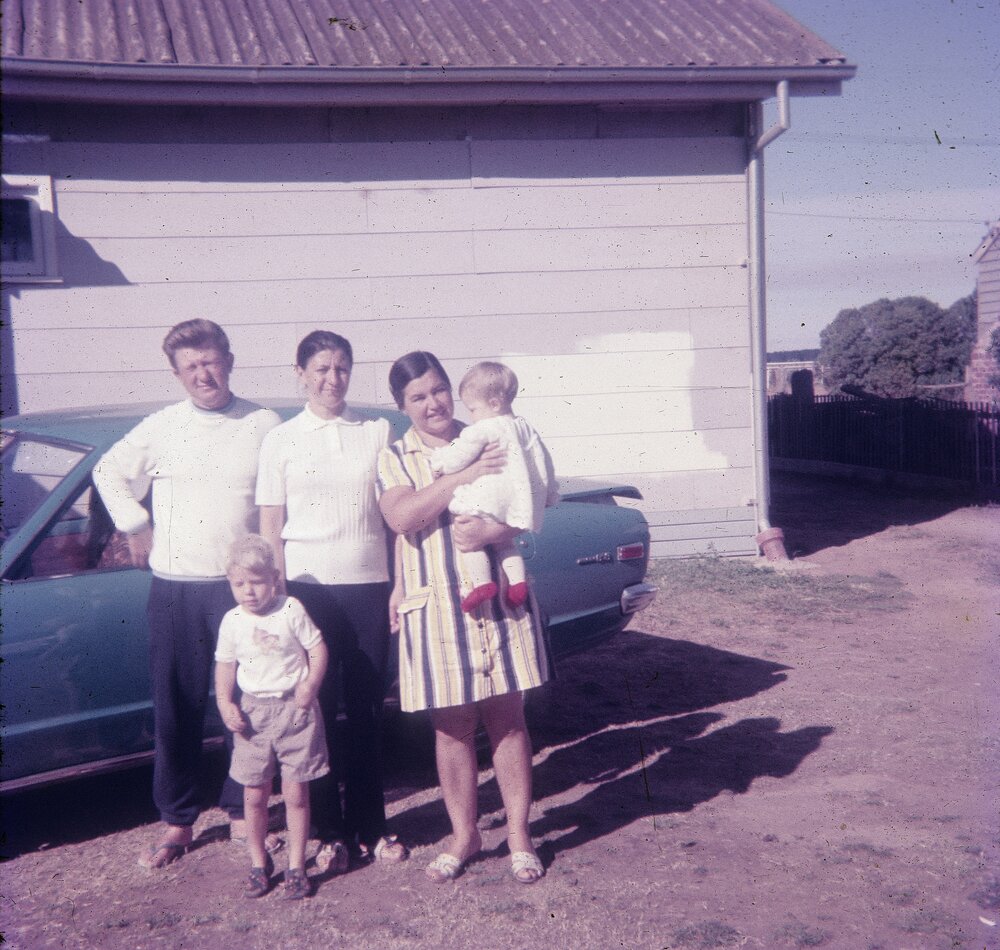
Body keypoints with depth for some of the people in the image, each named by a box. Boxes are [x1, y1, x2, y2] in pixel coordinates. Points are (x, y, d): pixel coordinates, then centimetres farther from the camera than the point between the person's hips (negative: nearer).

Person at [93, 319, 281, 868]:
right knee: (175, 709, 6)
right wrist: (135, 527, 11)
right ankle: (177, 821, 20)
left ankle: (240, 811, 22)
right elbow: (109, 472, 20)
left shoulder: (265, 427, 2)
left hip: (243, 588, -1)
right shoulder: (160, 428, 6)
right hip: (174, 590, 1)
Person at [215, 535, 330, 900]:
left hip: (294, 709, -2)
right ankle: (258, 863, 26)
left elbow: (318, 650, -3)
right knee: (254, 794, 9)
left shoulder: (291, 611, -8)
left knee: (296, 794, 3)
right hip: (253, 713, 2)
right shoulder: (232, 622, 0)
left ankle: (296, 867, 15)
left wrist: (310, 685, -17)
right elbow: (225, 665, 7)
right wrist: (225, 704, -6)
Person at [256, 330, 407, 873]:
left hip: (368, 586, 1)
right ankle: (329, 832, 18)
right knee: (314, 710, 5)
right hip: (307, 586, -1)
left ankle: (369, 826, 21)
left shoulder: (377, 433, 6)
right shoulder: (281, 441, 3)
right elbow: (270, 529, 2)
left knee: (367, 710, 7)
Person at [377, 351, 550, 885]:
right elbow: (400, 517, -11)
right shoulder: (394, 457, 6)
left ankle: (519, 835, 17)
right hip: (435, 606, 0)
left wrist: (491, 531, -20)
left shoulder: (489, 441, 8)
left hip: (500, 598, 0)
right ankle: (464, 835, 22)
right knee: (452, 726, 7)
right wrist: (463, 477, -18)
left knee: (507, 718, 5)